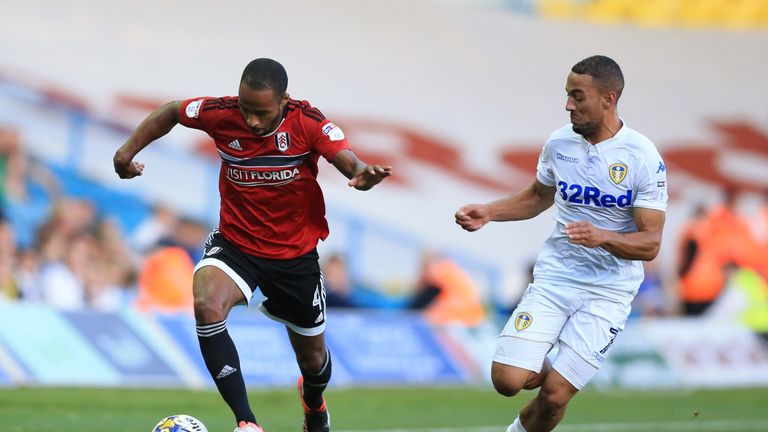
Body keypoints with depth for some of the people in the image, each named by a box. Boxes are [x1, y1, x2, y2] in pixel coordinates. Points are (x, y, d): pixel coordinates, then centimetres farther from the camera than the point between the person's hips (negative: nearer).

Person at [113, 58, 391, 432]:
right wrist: (129, 149, -5)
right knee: (207, 306, -33)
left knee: (312, 356, 15)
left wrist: (364, 175, -49)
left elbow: (352, 167, -26)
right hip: (234, 244, 0)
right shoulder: (221, 114, -16)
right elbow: (172, 112, 3)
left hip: (295, 254, 0)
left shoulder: (308, 123, -19)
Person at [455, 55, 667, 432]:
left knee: (554, 395, -11)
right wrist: (488, 212, 5)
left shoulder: (643, 158, -14)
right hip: (554, 277, 4)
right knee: (507, 380, -10)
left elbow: (650, 244, -14)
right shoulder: (559, 143, 0)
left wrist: (603, 237, -33)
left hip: (608, 291, -4)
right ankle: (549, 369, 24)